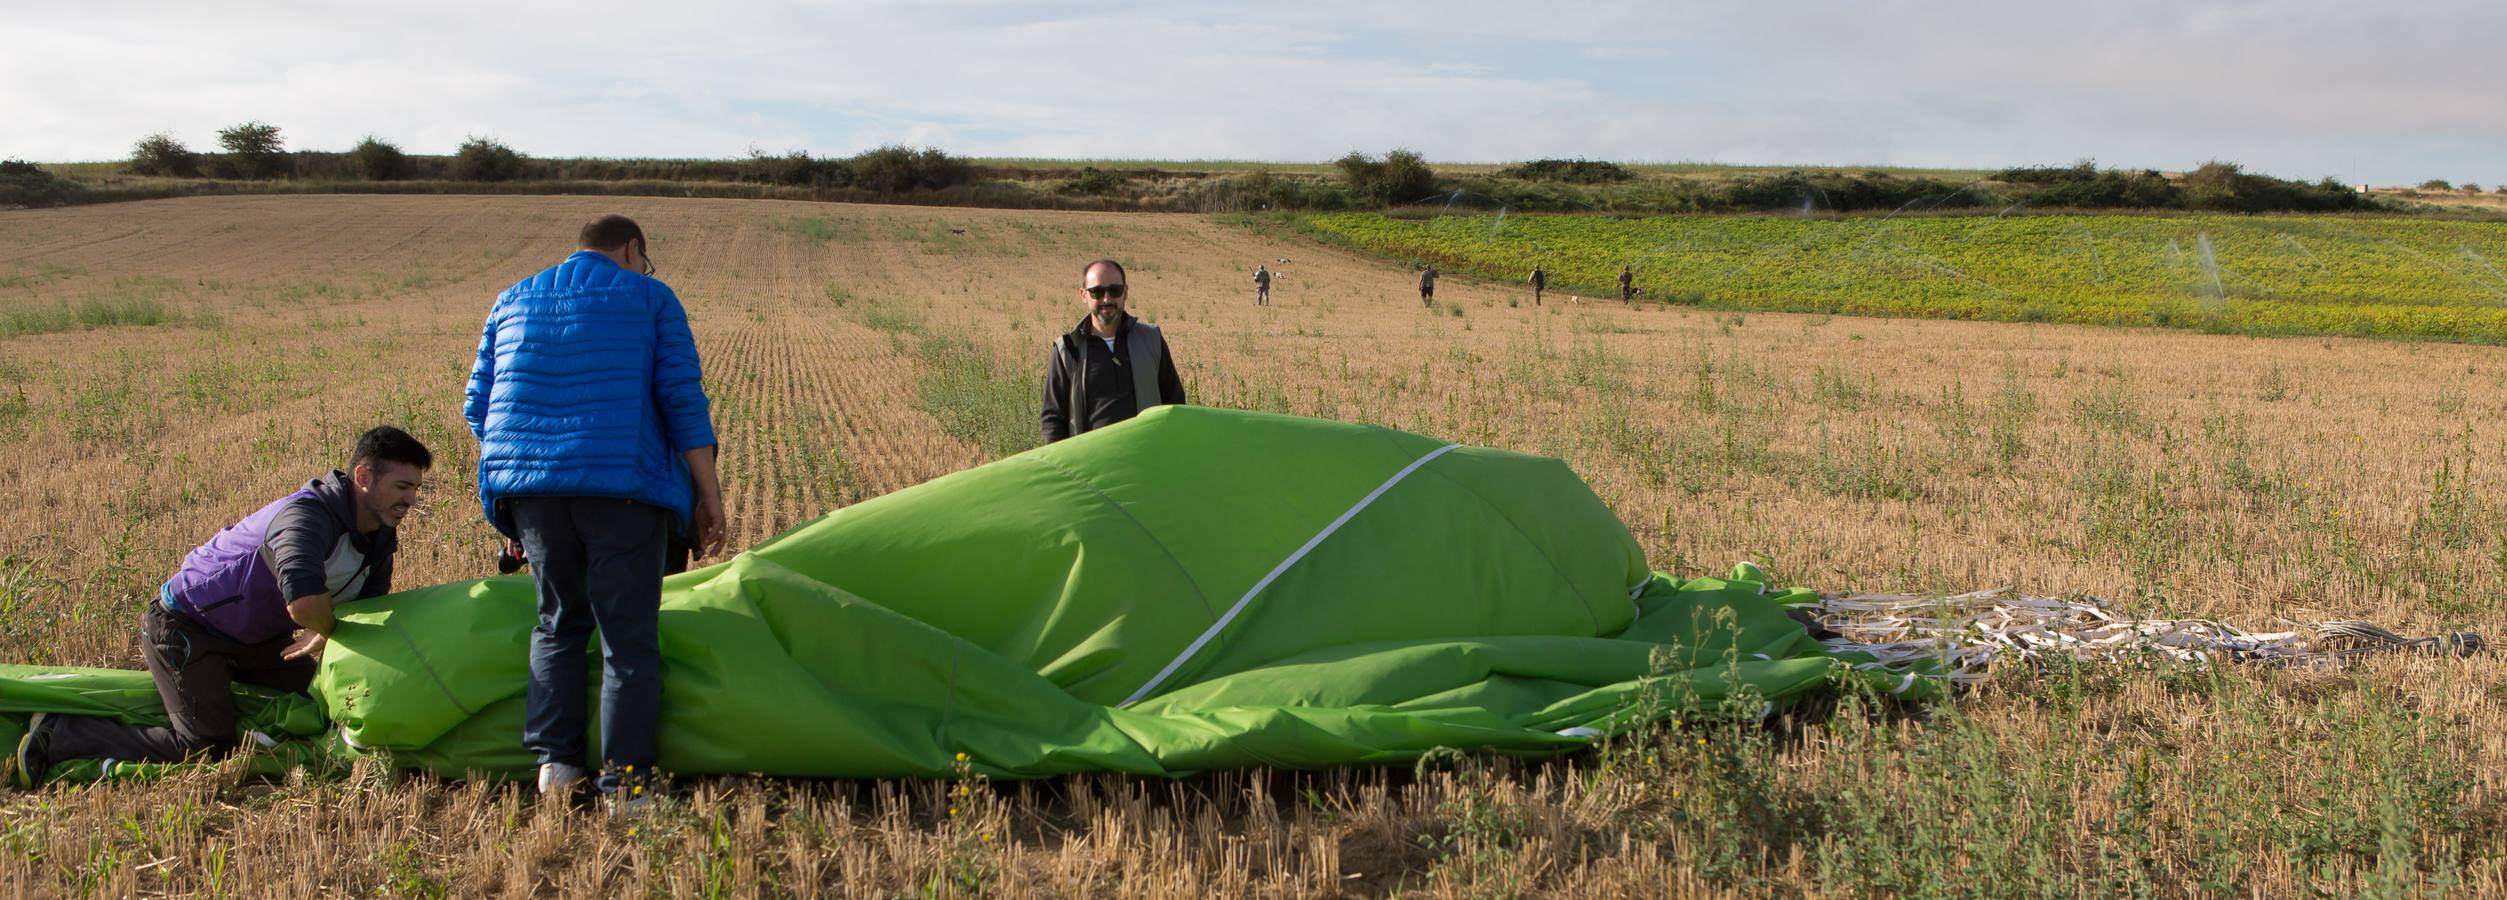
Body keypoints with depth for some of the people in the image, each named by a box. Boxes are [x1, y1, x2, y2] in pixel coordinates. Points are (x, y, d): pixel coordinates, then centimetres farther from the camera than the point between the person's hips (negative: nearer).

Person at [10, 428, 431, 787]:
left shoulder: (380, 536, -4)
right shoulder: (306, 515, -33)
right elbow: (304, 601, -50)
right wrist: (328, 632, -29)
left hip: (253, 634, 9)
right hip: (183, 625, -9)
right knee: (206, 748, -15)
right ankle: (58, 734, -3)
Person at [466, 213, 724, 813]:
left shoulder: (514, 301, 21)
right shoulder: (651, 298, 9)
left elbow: (479, 406, 18)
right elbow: (683, 397, -1)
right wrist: (708, 493, 0)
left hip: (530, 488, 4)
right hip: (623, 489, -4)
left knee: (559, 621, 19)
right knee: (628, 635, 1)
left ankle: (555, 759, 9)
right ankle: (626, 782, -3)